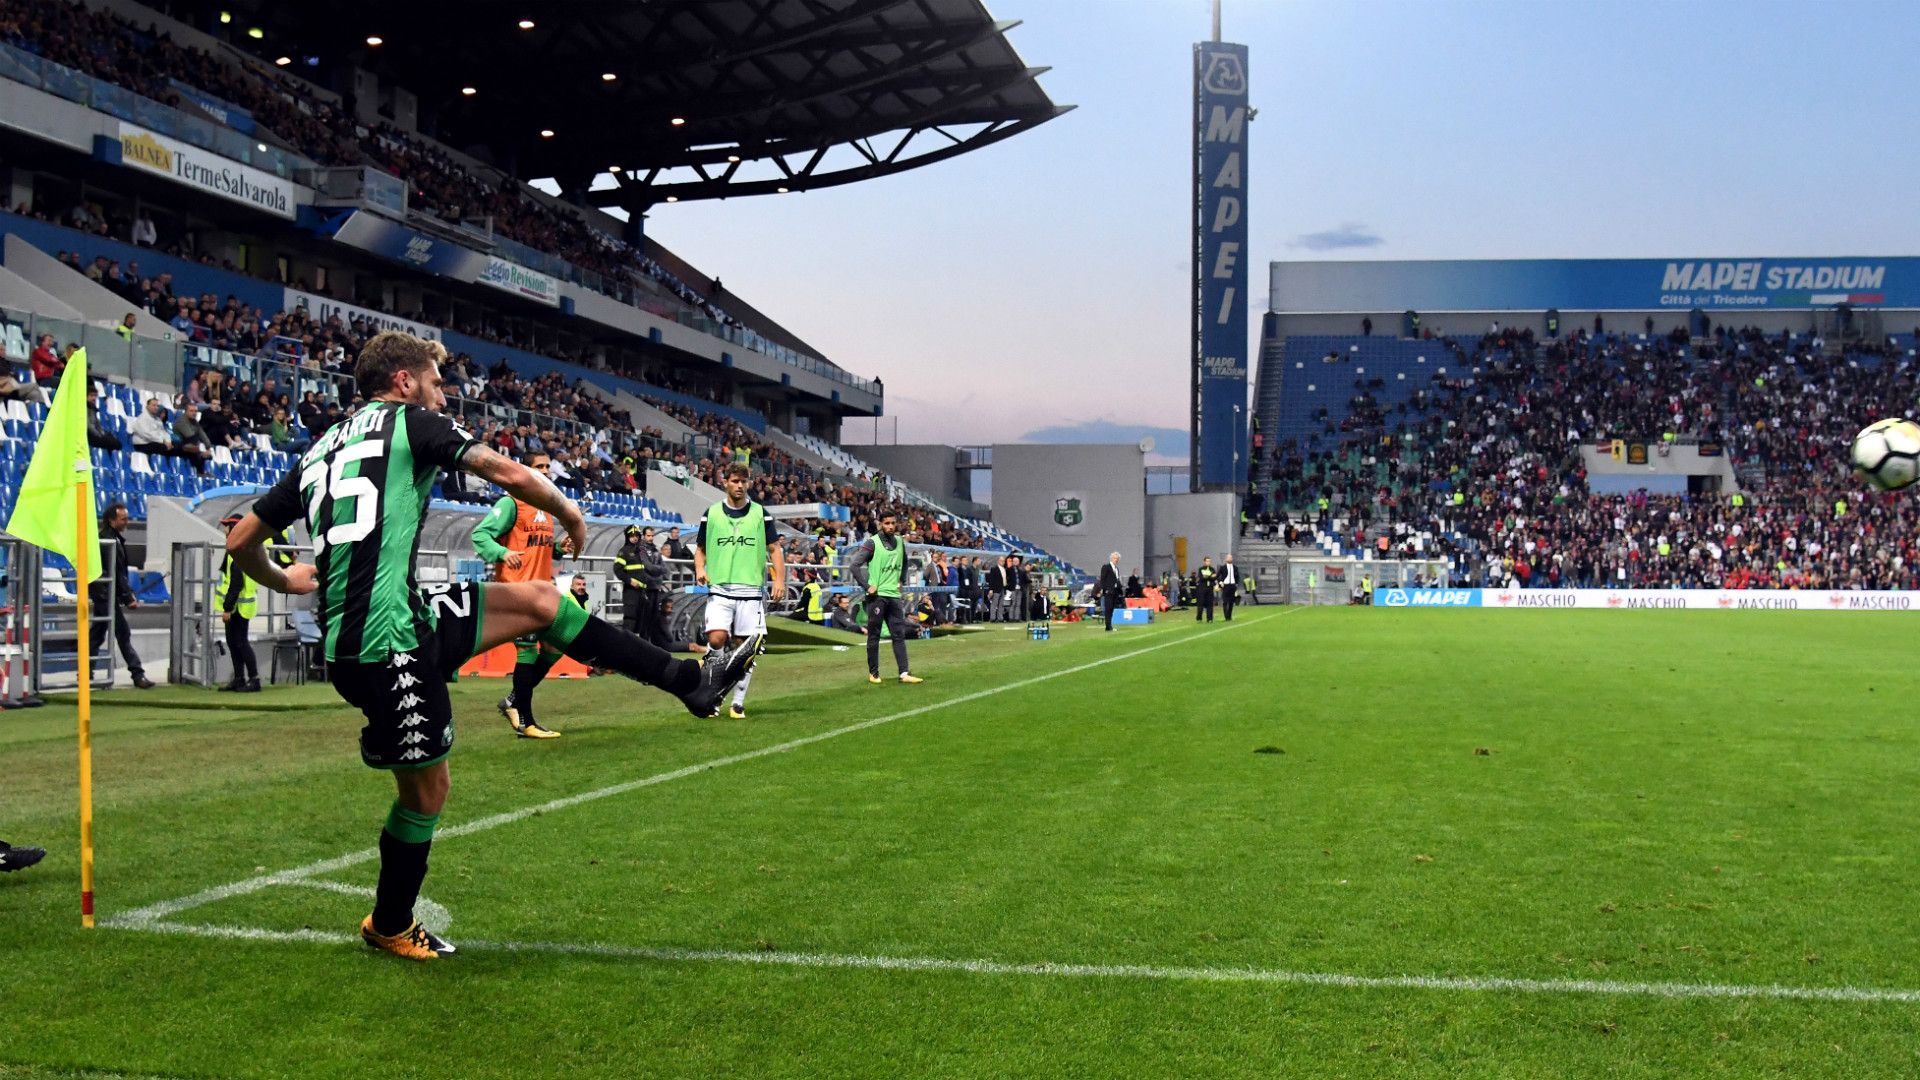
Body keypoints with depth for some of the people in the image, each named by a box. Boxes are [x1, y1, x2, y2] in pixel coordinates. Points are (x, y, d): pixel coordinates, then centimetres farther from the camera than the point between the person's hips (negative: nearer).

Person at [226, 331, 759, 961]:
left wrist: (283, 581, 37)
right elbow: (508, 473, -7)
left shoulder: (319, 451, 18)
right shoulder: (409, 420, -1)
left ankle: (690, 682, 13)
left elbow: (241, 541, 18)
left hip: (349, 636, 9)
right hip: (387, 643, -9)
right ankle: (390, 927, 26)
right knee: (425, 788, 5)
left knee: (538, 600, 11)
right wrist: (569, 513, 10)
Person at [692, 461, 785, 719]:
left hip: (751, 590, 0)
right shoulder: (711, 514, 8)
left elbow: (774, 549, 7)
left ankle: (738, 703, 10)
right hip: (720, 589, 0)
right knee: (716, 639, -18)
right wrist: (700, 568, -4)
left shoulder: (760, 513, 6)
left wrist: (779, 579, -7)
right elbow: (700, 548, 16)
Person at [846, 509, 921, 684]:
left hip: (894, 595, 5)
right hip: (877, 595, -5)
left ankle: (904, 673, -1)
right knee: (874, 636, 3)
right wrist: (866, 586, -14)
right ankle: (873, 673, 12)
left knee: (899, 635, 0)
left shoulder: (900, 542, 10)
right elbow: (853, 565, -14)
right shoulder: (872, 543, -9)